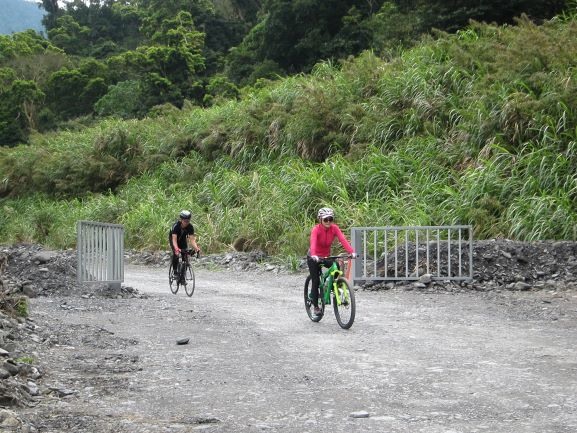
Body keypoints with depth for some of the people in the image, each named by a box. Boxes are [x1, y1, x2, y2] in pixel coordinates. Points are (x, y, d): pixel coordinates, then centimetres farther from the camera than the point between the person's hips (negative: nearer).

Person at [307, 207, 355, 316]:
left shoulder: (334, 228, -14)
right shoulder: (316, 229, -24)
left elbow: (343, 240, -27)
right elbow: (313, 243, -40)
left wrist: (351, 252, -43)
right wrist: (314, 255, -59)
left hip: (326, 256, 3)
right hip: (314, 258, -3)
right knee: (316, 282, -7)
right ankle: (316, 306, 7)